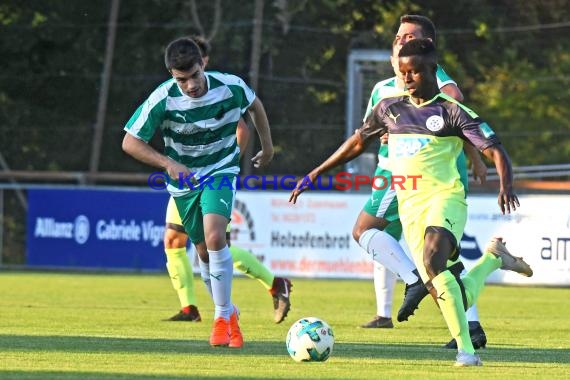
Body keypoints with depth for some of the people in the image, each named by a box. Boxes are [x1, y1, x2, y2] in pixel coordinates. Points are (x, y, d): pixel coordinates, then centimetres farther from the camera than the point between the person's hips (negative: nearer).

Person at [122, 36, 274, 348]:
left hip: (221, 170, -1)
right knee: (204, 251, 9)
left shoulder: (231, 87, -19)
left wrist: (267, 147, 15)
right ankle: (227, 312, 31)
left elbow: (255, 105, 5)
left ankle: (223, 314, -12)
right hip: (184, 179, 2)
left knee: (214, 237, -24)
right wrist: (167, 163, -28)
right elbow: (130, 142, -16)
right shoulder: (163, 99, -23)